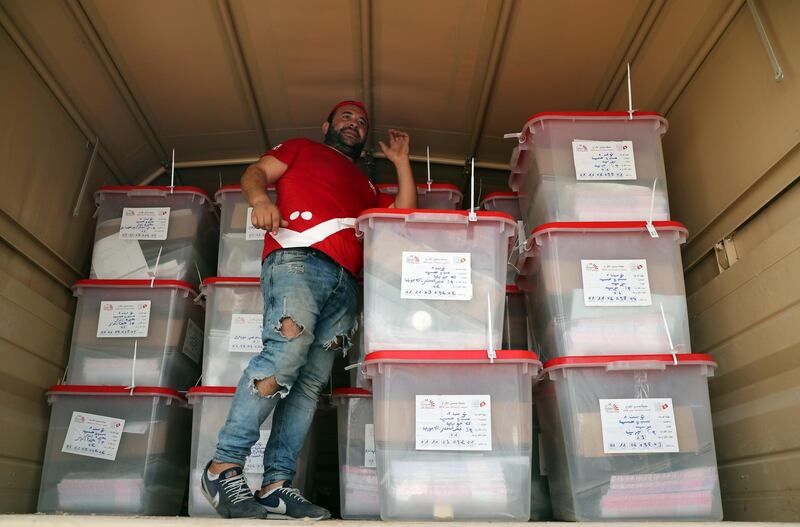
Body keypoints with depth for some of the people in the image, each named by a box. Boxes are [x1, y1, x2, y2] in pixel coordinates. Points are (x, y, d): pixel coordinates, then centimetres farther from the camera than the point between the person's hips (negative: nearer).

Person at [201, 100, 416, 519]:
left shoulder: (366, 186, 38)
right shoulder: (301, 149, 27)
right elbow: (255, 172, 14)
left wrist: (400, 161, 29)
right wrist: (260, 198, -9)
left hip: (343, 282, 5)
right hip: (297, 259, -5)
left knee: (311, 381, -8)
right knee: (288, 346, -29)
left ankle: (276, 485, -11)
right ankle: (224, 465, -24)